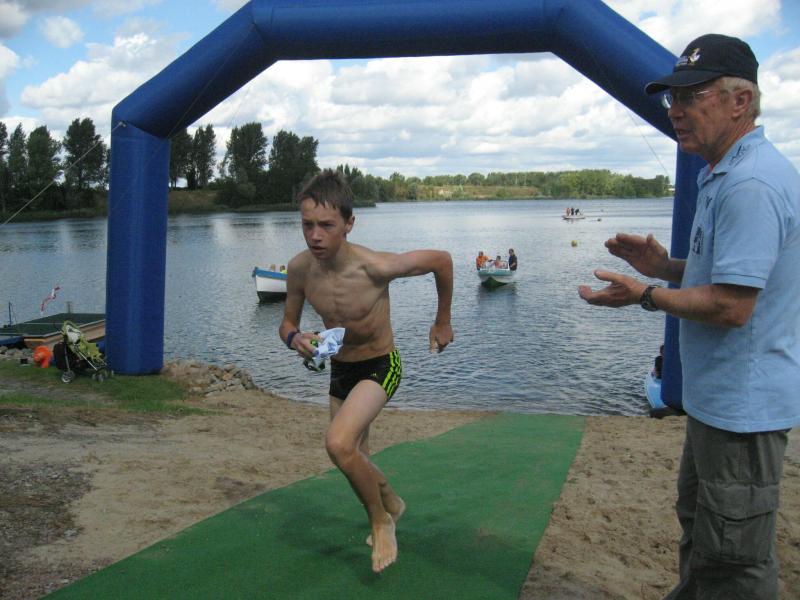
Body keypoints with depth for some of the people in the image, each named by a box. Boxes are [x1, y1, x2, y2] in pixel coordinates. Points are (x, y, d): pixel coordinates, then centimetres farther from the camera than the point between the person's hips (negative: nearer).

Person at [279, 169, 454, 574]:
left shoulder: (374, 267, -31)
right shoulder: (299, 268, -16)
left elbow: (441, 259, -16)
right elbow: (287, 324, 0)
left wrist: (442, 322, -4)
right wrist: (295, 339, -26)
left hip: (380, 366, -6)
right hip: (340, 369, 6)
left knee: (338, 444, -27)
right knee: (354, 460, 19)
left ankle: (381, 521, -1)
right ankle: (391, 503, 52)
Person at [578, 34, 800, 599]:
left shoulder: (751, 184, -24)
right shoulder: (725, 174, 13)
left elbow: (732, 305, -28)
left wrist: (646, 296, -13)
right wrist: (667, 266, 6)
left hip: (743, 405, -11)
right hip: (719, 399, 11)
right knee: (699, 526, 26)